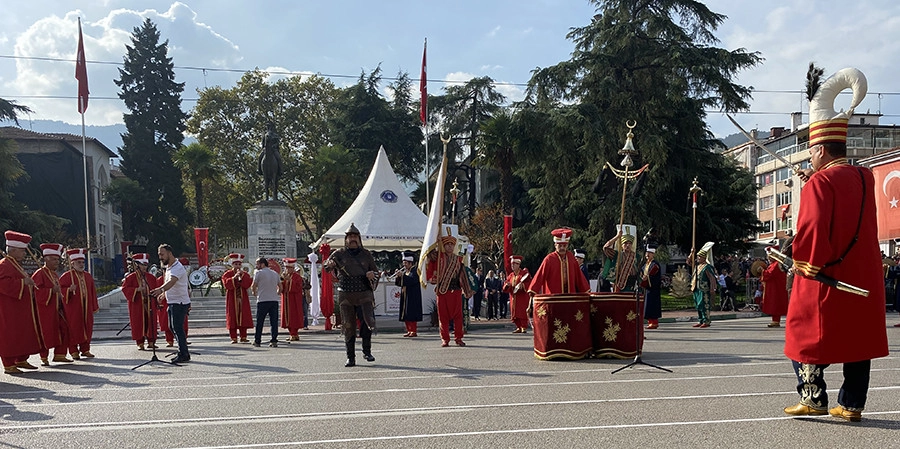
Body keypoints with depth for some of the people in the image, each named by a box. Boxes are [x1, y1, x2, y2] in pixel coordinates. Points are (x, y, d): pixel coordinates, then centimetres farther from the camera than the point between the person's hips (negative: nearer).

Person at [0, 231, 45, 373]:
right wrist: (23, 282, -29)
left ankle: (21, 360, 22)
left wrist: (29, 283, 16)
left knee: (25, 334, 13)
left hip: (21, 310, 11)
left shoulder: (16, 265, 19)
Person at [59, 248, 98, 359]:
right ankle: (74, 351, 7)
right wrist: (69, 290, -27)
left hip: (86, 308, 5)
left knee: (87, 328, 7)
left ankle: (85, 349, 18)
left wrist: (94, 307, 13)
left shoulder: (88, 276, 13)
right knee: (74, 329, -1)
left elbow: (93, 292, 15)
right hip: (73, 309, -5)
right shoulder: (66, 276, -3)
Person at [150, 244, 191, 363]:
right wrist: (164, 294, 24)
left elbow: (171, 282, -39)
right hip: (172, 302, 10)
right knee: (173, 327, 14)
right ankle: (183, 352, 22)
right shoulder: (169, 267, 12)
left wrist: (161, 289, -54)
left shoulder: (178, 268, -20)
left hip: (180, 303, -10)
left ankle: (183, 355, -2)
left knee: (177, 327, -9)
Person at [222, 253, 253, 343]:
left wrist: (242, 276, -13)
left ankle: (243, 337, 9)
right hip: (232, 300, -2)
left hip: (243, 299, 2)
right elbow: (227, 284, -12)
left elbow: (248, 285, -5)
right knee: (232, 318, -3)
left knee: (243, 317, 2)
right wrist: (234, 277, -19)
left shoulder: (245, 274, 11)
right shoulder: (227, 274, 4)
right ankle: (234, 338, 2)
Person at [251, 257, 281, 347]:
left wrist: (254, 292, 17)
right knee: (274, 321, 3)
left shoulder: (258, 273, -3)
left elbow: (253, 286, -3)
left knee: (259, 322, 5)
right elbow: (280, 287, 16)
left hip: (262, 300, -4)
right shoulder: (275, 273, 13)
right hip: (274, 300, 4)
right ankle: (274, 341, -1)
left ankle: (257, 341, 10)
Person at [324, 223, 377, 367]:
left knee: (368, 321, -14)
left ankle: (367, 351, 4)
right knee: (348, 327, 3)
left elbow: (376, 271, 15)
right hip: (346, 295, 0)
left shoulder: (366, 254, 10)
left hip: (364, 294, 0)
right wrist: (329, 265, -11)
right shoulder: (339, 254, 7)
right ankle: (350, 357, 12)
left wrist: (372, 274, -9)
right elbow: (325, 267, 13)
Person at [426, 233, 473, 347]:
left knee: (458, 314, 1)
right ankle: (445, 339, 8)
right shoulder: (438, 257, 6)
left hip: (456, 290, 1)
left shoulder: (458, 259, 11)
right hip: (442, 290, -1)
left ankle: (458, 338, 9)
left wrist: (467, 291, 9)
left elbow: (463, 276, 12)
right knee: (443, 315, 1)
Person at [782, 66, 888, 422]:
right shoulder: (865, 178, 7)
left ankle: (813, 398, 4)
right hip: (863, 277, 7)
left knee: (808, 335, 6)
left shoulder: (820, 182, -15)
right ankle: (851, 404, 14)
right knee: (857, 338, 11)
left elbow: (812, 228, -22)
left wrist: (801, 261, -10)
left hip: (824, 279, -7)